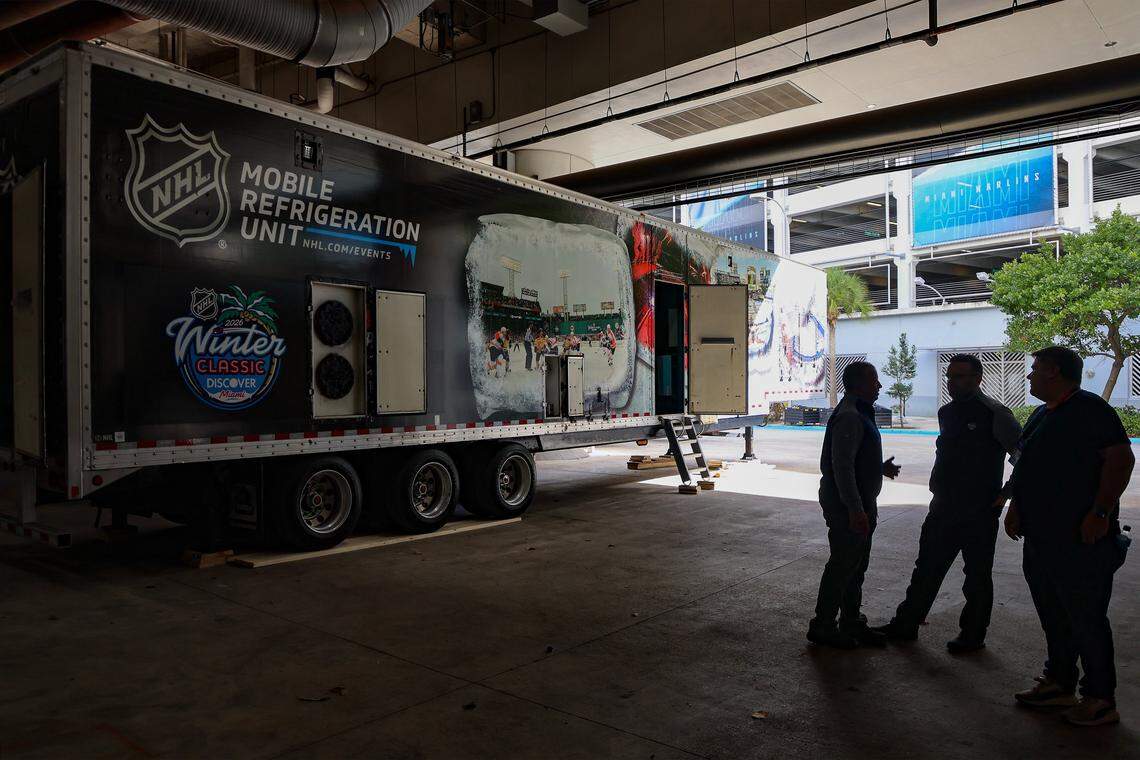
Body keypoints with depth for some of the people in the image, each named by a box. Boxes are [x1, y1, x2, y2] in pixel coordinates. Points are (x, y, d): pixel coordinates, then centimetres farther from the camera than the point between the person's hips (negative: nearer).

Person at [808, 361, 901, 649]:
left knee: (856, 566, 16)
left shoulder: (858, 414, 15)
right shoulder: (849, 417, -19)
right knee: (842, 566, -3)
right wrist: (855, 510, -27)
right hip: (848, 506, -10)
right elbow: (842, 466, -25)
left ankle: (851, 624, 27)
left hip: (859, 504, 10)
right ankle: (823, 627, 8)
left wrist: (881, 467, 19)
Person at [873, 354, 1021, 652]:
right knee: (926, 568, 12)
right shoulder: (946, 413, 10)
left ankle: (972, 635, 22)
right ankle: (905, 624, 22)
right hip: (943, 506, 7)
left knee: (977, 576, 7)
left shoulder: (994, 414, -11)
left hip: (980, 512, -7)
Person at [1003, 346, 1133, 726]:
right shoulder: (1040, 415, 16)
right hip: (1040, 536, 9)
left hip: (1081, 540, -9)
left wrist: (1100, 513, -23)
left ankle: (1101, 699, 12)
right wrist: (1014, 506, 15)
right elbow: (1025, 467, 23)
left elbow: (1122, 459, -19)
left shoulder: (1090, 409, -12)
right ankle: (1059, 683, 30)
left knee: (1086, 618, 0)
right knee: (1052, 615, 17)